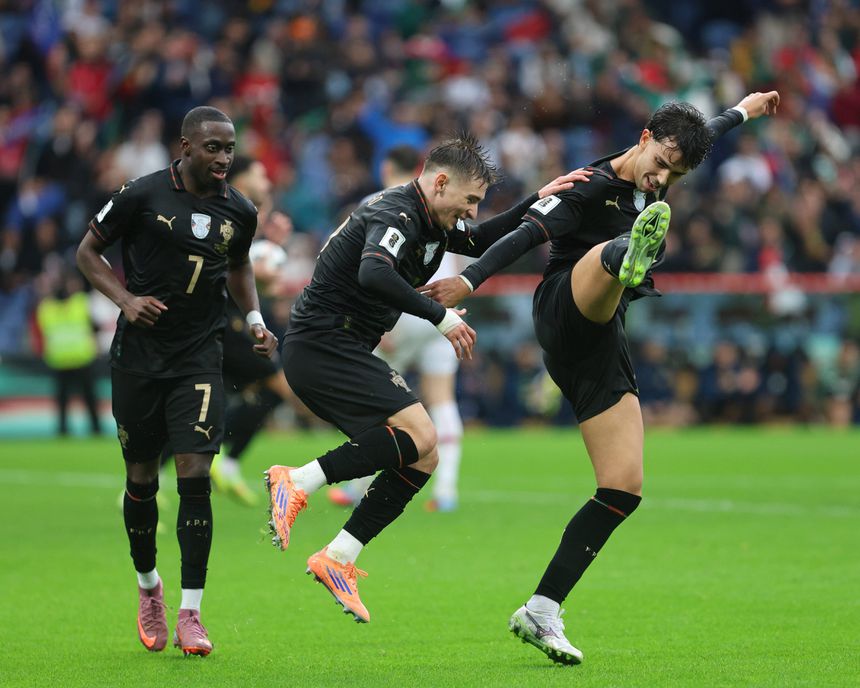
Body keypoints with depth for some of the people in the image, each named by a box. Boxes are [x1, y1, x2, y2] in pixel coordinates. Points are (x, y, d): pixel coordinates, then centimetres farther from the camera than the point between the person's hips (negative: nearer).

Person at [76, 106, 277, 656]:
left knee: (196, 475, -12)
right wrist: (125, 298, -12)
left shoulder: (239, 212, 4)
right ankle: (148, 585, 32)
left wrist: (255, 318, 7)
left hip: (200, 358, 1)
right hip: (139, 356, -1)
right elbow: (88, 251, 3)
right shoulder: (142, 196, -7)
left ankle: (190, 613, -9)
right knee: (141, 478, 7)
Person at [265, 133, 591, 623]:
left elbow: (482, 242, 30)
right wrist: (439, 316, -29)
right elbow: (374, 275, -35)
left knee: (423, 458, 5)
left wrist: (537, 201, 18)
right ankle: (298, 481, -19)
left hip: (340, 351, 10)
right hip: (323, 342, -10)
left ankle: (337, 560, 5)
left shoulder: (432, 221, 14)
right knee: (418, 434, -23)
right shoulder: (397, 215, -17)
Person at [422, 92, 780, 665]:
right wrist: (469, 279, -28)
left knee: (624, 488, -1)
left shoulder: (654, 186, 19)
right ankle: (630, 256, -81)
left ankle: (541, 613, 1)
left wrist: (742, 111, 56)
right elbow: (529, 232, -17)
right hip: (567, 310, -8)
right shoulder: (594, 187, -5)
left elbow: (702, 138, 39)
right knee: (612, 251, -39)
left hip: (601, 348, 8)